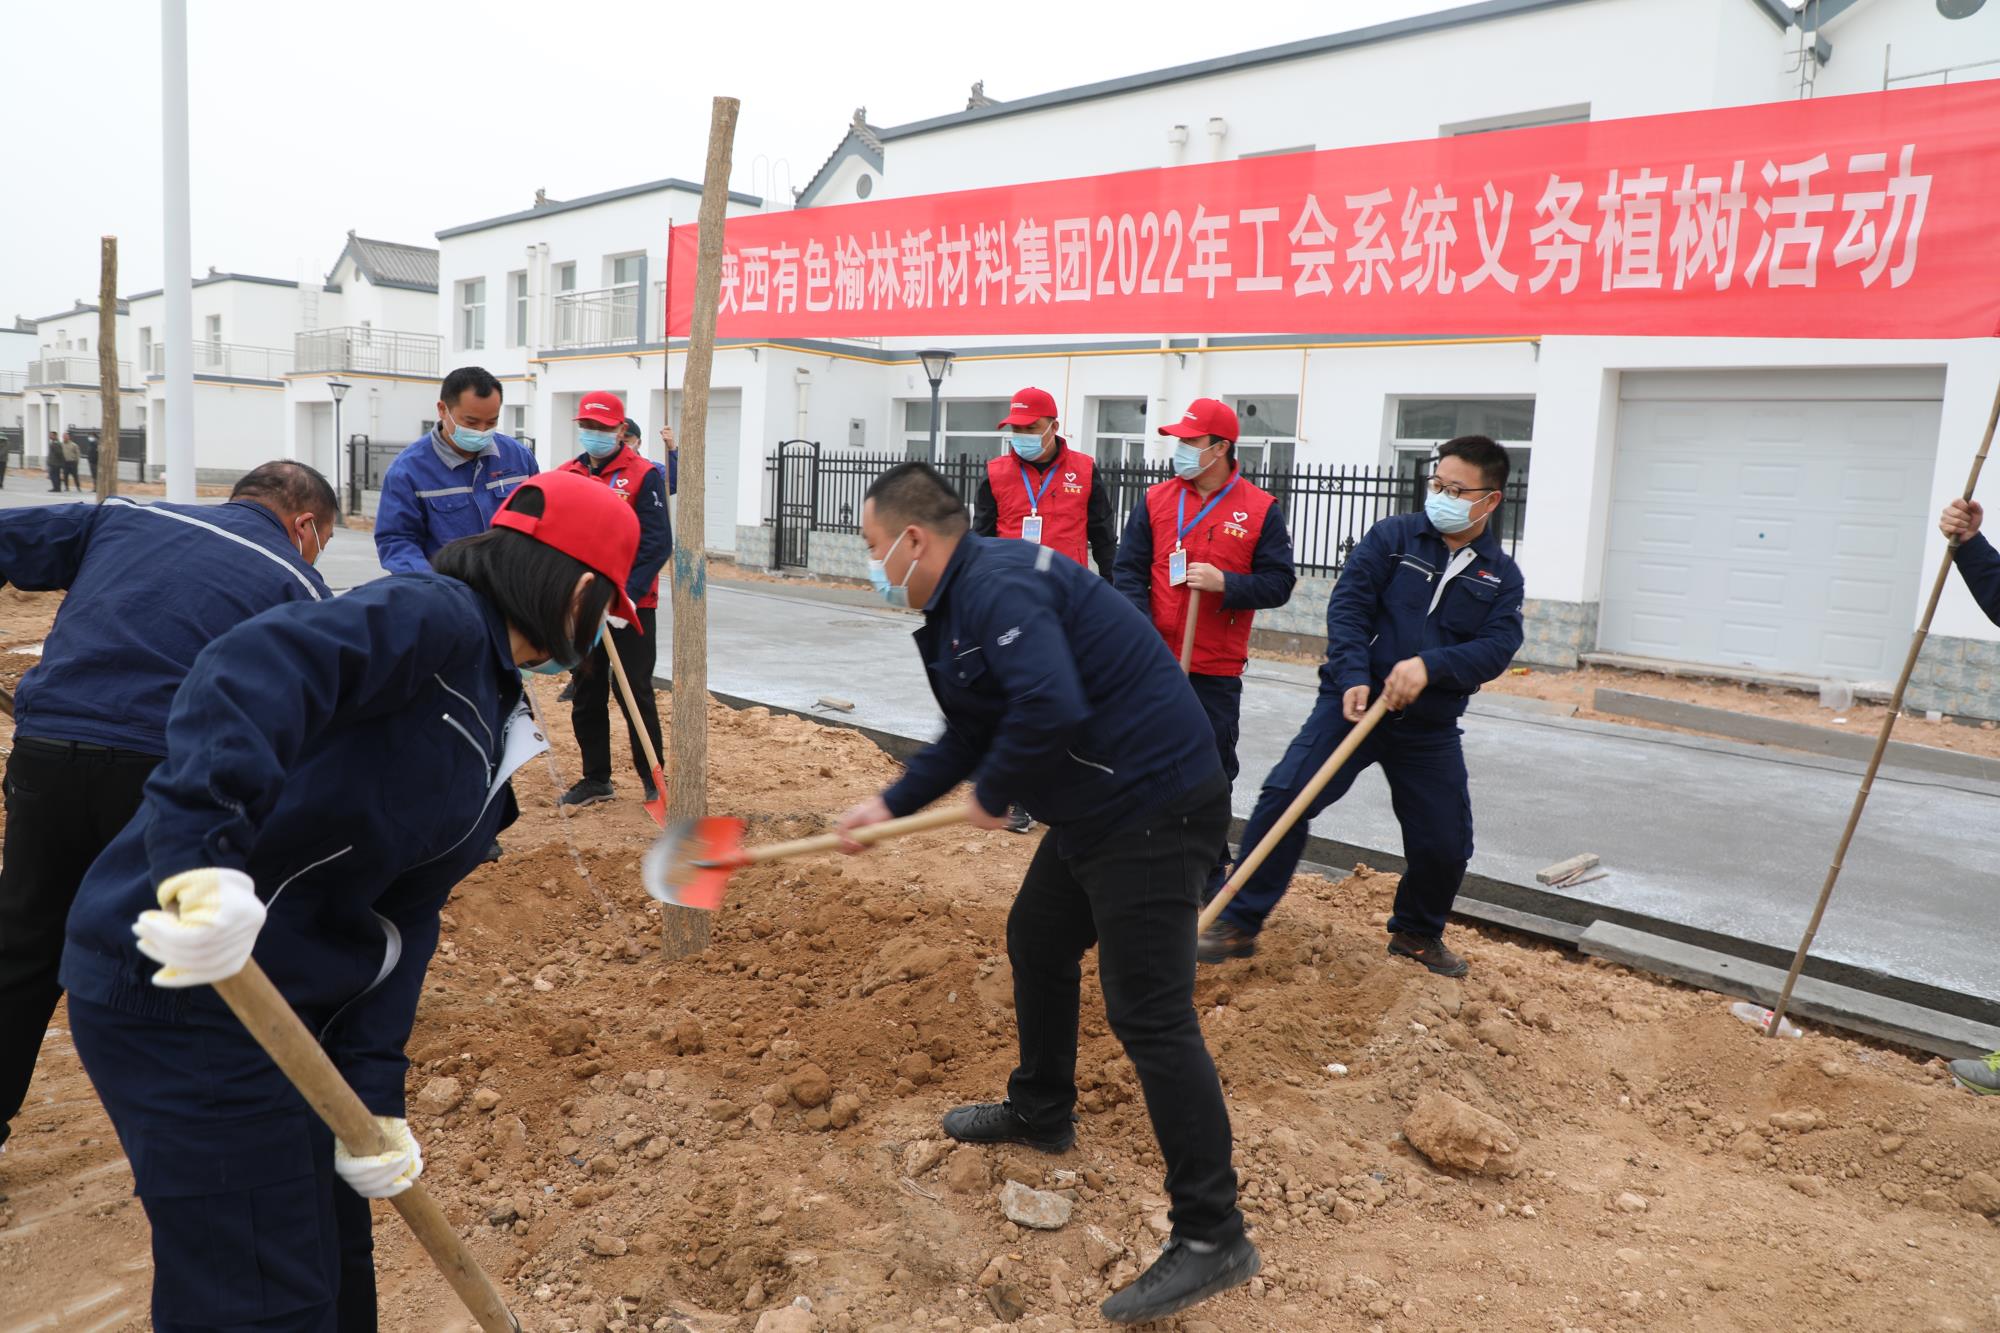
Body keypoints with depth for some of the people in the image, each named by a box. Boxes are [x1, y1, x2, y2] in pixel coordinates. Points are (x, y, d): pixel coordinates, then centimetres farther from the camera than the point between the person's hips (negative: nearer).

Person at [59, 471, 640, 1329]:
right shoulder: (439, 620, -15)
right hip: (176, 979, -10)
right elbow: (256, 666, -34)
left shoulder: (494, 728, 12)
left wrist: (376, 1093, -3)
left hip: (288, 998, 10)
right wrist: (202, 853, -46)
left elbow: (404, 914, 6)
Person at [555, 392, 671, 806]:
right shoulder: (565, 476, 8)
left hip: (631, 606, -5)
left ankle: (653, 778, 13)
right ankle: (595, 779, 23)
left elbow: (657, 544, -12)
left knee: (635, 693, 0)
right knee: (586, 694, 11)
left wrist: (628, 594, -20)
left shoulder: (645, 475, -7)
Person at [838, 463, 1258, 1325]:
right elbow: (967, 736, 23)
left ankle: (1212, 1237, 1)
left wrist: (993, 795, -16)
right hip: (1095, 805, 11)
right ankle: (1041, 1112, 46)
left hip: (1153, 803, -11)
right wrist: (891, 805, 19)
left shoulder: (1000, 584, -20)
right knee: (1038, 943, 24)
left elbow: (1050, 707, -33)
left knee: (1148, 1013, -9)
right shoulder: (958, 607, 15)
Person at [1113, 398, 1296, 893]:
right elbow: (1127, 571, 1)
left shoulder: (1261, 509, -2)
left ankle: (1209, 871, 23)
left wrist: (1225, 584, -19)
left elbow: (1278, 582, -3)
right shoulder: (1155, 500, 4)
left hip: (1217, 670, -2)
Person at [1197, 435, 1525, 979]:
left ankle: (1417, 933, 35)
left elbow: (1498, 646, -8)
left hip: (1430, 727, 3)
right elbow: (1348, 604, -8)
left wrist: (1429, 665, -26)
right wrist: (1354, 677, -22)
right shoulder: (1393, 535, 0)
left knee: (1446, 842, 6)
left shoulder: (1502, 576, 6)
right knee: (1284, 796, -17)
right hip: (1354, 702, -2)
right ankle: (1239, 923, -6)